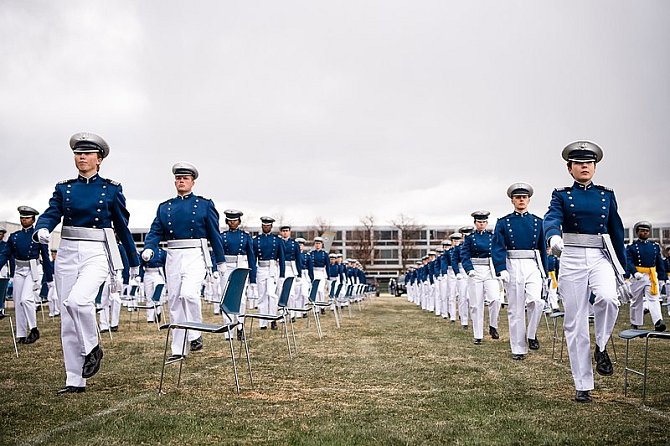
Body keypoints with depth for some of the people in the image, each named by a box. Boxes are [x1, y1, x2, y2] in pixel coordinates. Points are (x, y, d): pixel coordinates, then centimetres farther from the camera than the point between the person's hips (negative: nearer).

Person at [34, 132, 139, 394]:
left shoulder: (111, 189, 3)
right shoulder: (64, 188, 10)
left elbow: (122, 225, 8)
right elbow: (50, 215, -2)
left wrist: (134, 261, 13)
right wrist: (41, 231, -26)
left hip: (97, 254, -4)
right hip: (67, 253, 4)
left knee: (77, 299, -29)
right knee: (68, 321, 4)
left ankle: (92, 348, -2)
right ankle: (75, 380, 13)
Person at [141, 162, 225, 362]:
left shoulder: (204, 205, 4)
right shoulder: (164, 207, 13)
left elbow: (214, 235, 5)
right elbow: (155, 232, 7)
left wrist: (221, 263, 4)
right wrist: (149, 248, -14)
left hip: (195, 256, -4)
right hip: (173, 258, 4)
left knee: (188, 293, -25)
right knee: (174, 302, 5)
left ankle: (195, 334, -2)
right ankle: (178, 350, 13)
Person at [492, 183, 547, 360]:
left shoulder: (538, 222, 10)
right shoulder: (503, 223, 3)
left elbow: (543, 249, 14)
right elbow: (497, 248, -4)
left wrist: (544, 272, 11)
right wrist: (501, 270, -16)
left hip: (533, 266, 1)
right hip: (513, 267, -1)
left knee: (536, 300, -20)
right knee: (515, 309, 3)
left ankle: (531, 334, 5)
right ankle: (518, 349, 11)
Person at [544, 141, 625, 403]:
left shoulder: (606, 195, 12)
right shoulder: (561, 195, 6)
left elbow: (617, 231, 14)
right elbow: (552, 218, -15)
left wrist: (623, 266, 11)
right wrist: (554, 236, -38)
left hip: (601, 257, 1)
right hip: (572, 259, -1)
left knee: (607, 298, -31)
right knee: (575, 324, 0)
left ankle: (601, 347, -2)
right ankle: (583, 386, 10)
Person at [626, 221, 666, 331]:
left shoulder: (655, 246, 13)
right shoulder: (631, 247, 1)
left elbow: (660, 263, 15)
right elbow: (629, 262, -10)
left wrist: (662, 278, 9)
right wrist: (635, 272, -28)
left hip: (652, 276, 2)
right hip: (638, 277, -2)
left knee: (654, 299, -13)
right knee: (636, 301, 7)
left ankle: (658, 323, -25)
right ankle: (635, 324, 17)